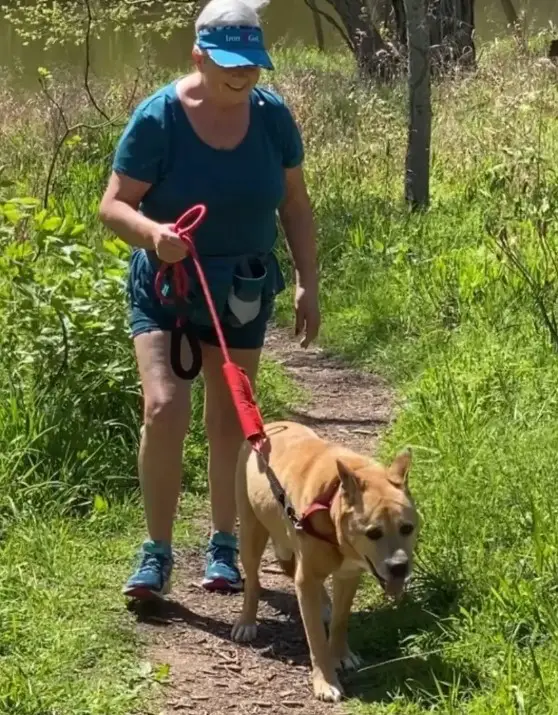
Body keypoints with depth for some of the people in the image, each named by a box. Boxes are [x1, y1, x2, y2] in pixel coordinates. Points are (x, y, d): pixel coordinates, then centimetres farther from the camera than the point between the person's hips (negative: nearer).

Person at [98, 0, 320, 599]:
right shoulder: (158, 118, -16)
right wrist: (153, 233, -35)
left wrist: (308, 284, 0)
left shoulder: (272, 116, -6)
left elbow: (295, 204, 5)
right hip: (165, 287, -3)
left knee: (228, 420, 10)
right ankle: (156, 554, -6)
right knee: (164, 408, -17)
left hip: (242, 291, 3)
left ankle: (223, 546, 26)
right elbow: (113, 205, -14)